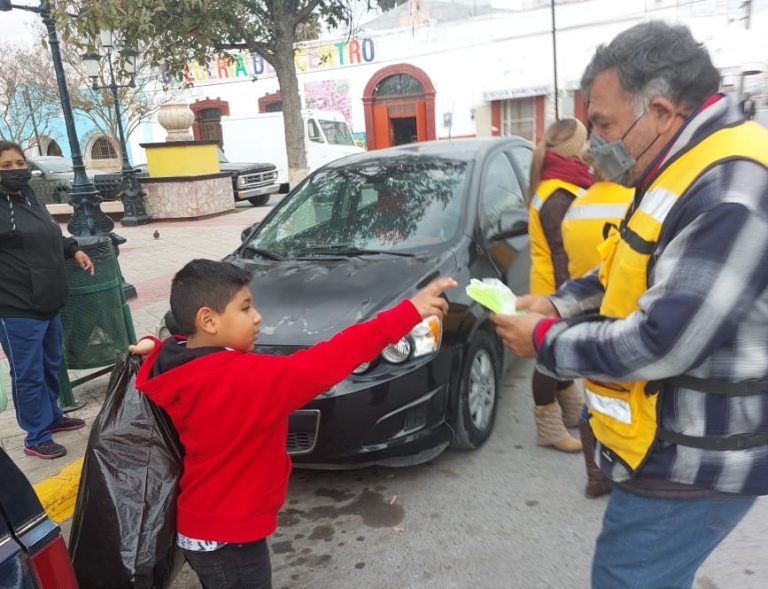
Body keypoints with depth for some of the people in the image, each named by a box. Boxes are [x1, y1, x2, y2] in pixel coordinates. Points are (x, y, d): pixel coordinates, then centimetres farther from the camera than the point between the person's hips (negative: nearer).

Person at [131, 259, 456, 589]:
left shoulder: (184, 370, -4)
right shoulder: (240, 378, -32)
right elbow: (320, 366, -39)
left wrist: (157, 349, -3)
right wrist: (408, 313, -39)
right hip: (227, 536, -9)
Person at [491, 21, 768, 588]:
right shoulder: (687, 167, 6)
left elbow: (660, 344, -30)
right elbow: (638, 275, 16)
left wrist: (546, 343, -17)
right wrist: (557, 304, 2)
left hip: (691, 460, -10)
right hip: (677, 442, 10)